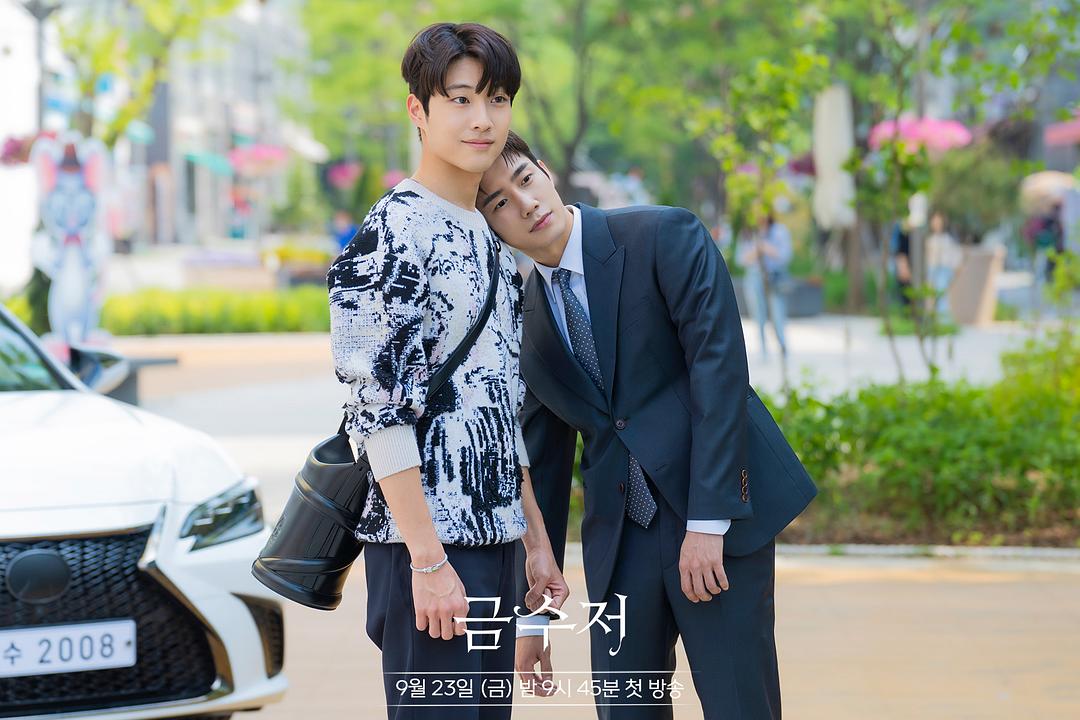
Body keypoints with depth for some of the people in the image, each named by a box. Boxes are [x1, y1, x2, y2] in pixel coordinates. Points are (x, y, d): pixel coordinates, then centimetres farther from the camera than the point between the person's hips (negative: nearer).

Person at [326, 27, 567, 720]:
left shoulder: (490, 241, 15)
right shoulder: (394, 233, -12)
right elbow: (375, 406, -17)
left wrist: (537, 539, 17)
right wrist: (427, 560, -19)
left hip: (493, 537, 8)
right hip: (426, 541, -8)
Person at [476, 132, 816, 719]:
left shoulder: (666, 237, -6)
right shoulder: (525, 321, 9)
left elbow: (720, 369, -14)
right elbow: (540, 464, 15)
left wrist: (707, 524, -20)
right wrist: (532, 614, 15)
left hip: (717, 517, -5)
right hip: (618, 535, 5)